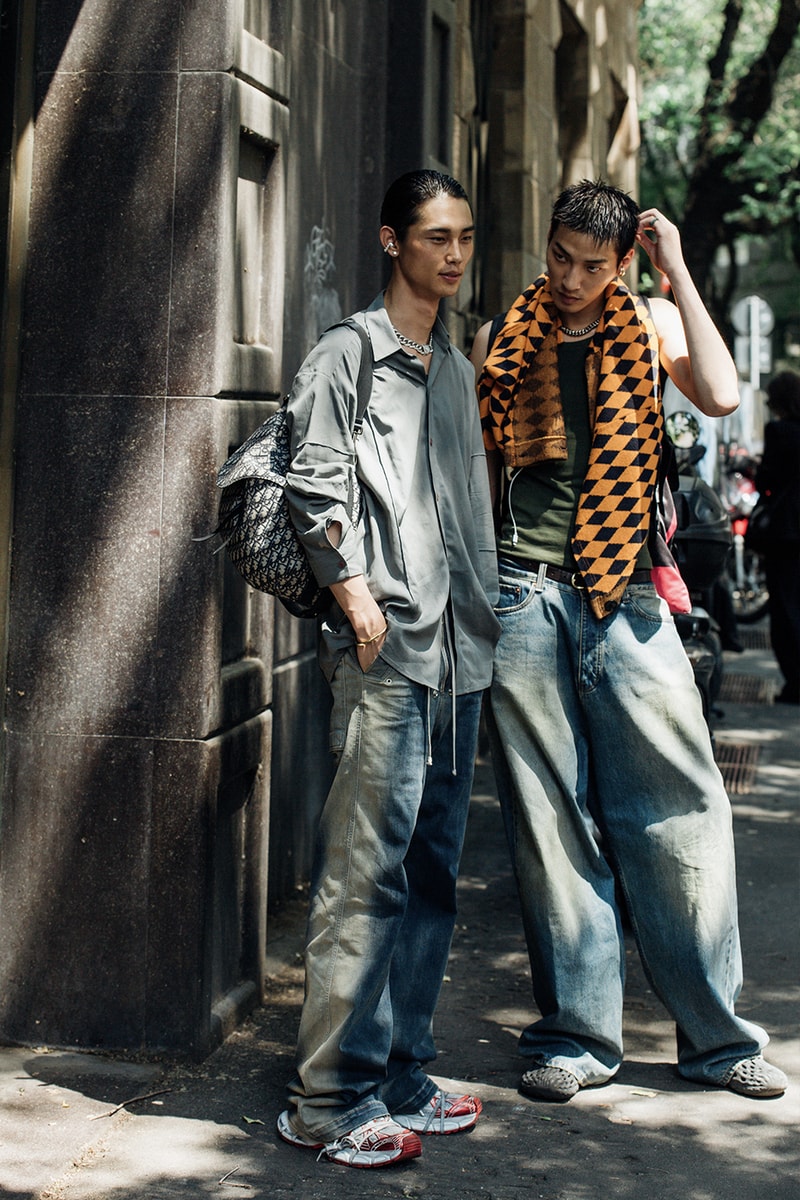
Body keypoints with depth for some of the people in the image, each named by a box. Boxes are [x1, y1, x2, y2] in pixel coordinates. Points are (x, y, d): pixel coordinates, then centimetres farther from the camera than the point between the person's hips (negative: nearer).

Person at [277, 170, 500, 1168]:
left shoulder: (458, 370, 22)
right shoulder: (347, 356, 0)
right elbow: (313, 486, -7)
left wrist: (487, 610, 17)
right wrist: (354, 591, -14)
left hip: (460, 646, 8)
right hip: (384, 648, -7)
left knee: (432, 870, 8)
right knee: (367, 870, -10)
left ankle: (400, 1076, 16)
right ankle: (330, 1098, -6)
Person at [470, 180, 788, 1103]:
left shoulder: (650, 325, 9)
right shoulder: (501, 341, 11)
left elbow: (719, 395, -10)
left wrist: (677, 270, -6)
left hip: (624, 594, 0)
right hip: (522, 594, 1)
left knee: (678, 806, -1)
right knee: (549, 820, 2)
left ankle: (714, 1032, 9)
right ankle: (576, 1033, 11)